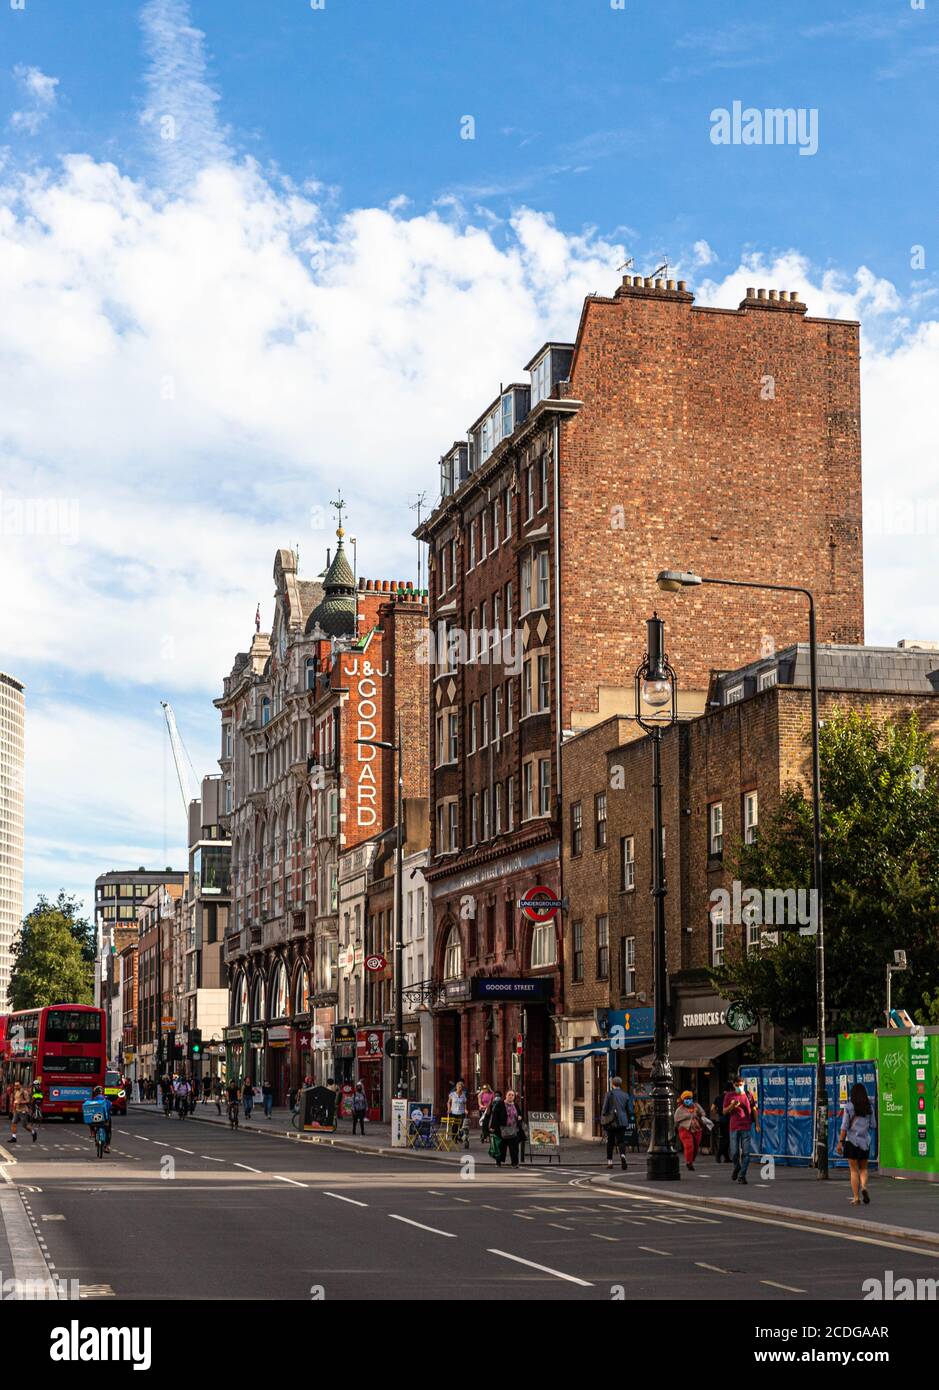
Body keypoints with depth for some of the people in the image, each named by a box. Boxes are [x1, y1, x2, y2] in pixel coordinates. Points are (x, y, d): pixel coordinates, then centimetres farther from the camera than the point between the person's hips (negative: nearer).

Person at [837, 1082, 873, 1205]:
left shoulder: (848, 1107, -8)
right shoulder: (869, 1107, 1)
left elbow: (844, 1126, -10)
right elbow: (872, 1125, 7)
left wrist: (840, 1142, -6)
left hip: (852, 1140, -2)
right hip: (865, 1140, 2)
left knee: (854, 1170, 4)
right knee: (863, 1168, 16)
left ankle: (856, 1198, 2)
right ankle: (864, 1187, -11)